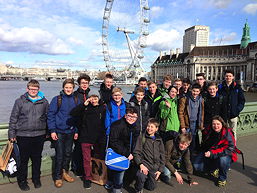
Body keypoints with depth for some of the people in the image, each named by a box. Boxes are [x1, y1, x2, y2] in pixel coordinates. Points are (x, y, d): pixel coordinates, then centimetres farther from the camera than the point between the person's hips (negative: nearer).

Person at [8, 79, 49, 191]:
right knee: (23, 159, 7)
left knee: (37, 158, 13)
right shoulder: (20, 101, -1)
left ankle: (36, 179, 30)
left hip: (39, 135, 2)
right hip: (23, 136, -2)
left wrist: (48, 132, 11)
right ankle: (22, 180, 26)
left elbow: (48, 117, 11)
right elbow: (13, 118, 2)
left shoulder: (44, 102, 5)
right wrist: (11, 134, 1)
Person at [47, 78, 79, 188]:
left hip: (70, 132, 4)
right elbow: (50, 115, -6)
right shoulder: (57, 99, -7)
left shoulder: (76, 100, 3)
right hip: (59, 131, -3)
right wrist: (52, 130, -11)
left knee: (68, 153, 14)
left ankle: (65, 172, 33)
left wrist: (76, 131, 5)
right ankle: (58, 177, 18)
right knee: (59, 154, 2)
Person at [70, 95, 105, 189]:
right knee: (86, 159, 7)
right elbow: (72, 113, -8)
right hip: (85, 138, 0)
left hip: (98, 138, 0)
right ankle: (87, 178, 22)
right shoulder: (85, 108, 2)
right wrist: (84, 104, -13)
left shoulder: (102, 108, 1)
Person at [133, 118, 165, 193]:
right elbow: (136, 152, -7)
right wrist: (140, 164, -20)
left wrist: (160, 170, 4)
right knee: (141, 176, -33)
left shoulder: (159, 140, 8)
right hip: (144, 163, -4)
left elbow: (162, 156, 11)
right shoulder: (142, 138, -3)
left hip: (155, 167, 4)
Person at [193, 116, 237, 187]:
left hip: (224, 155, -4)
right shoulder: (207, 132, -7)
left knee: (223, 160, -39)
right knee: (196, 165, -13)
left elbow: (230, 149, -27)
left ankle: (222, 178, -8)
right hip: (209, 155, 4)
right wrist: (206, 152, -5)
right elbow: (204, 146, 12)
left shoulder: (227, 133, -20)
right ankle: (214, 169, 14)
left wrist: (212, 153, -32)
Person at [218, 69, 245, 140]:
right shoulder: (220, 87, 2)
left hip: (233, 115, 0)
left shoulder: (237, 87, 3)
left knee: (233, 132, 9)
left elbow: (242, 100, 6)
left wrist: (238, 109, -7)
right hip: (223, 115, 0)